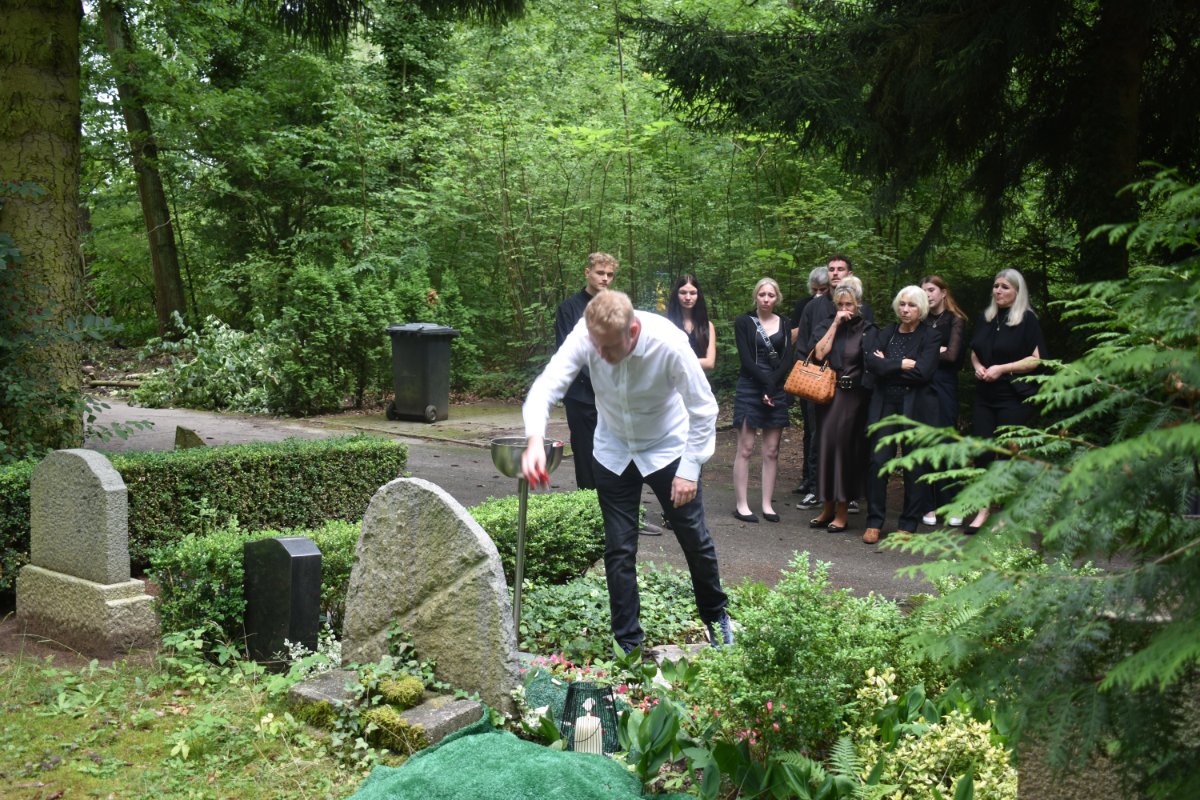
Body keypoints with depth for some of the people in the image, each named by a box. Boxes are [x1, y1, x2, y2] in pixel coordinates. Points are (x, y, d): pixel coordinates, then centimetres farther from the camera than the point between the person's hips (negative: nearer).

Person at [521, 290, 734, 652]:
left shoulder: (669, 344, -31)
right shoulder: (585, 337, -26)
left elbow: (703, 410, -21)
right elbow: (546, 387, -30)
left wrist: (690, 470, -21)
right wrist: (534, 439, -48)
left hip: (667, 449, -2)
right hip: (613, 453, 2)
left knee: (694, 539, 9)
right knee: (619, 549, 3)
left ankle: (717, 616, 36)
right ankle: (627, 644, 17)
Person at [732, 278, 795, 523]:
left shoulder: (785, 324, 11)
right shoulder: (744, 322, 2)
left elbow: (787, 359, 3)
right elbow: (746, 359, -6)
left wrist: (772, 387, -10)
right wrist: (765, 384, -14)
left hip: (777, 390, 3)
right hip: (750, 389, -3)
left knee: (772, 450, 3)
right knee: (745, 449, -5)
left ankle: (767, 504, 8)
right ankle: (741, 505, -2)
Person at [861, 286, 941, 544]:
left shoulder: (931, 337, 0)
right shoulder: (885, 334, 12)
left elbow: (922, 372, -14)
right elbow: (870, 362, -4)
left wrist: (887, 366, -6)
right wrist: (902, 364, -12)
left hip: (916, 408, -2)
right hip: (885, 405, 3)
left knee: (915, 466, 2)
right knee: (878, 462, -3)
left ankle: (908, 525, 12)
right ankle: (874, 522, 5)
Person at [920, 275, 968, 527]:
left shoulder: (955, 320, 5)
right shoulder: (921, 321, 15)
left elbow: (952, 356, -6)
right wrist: (935, 352, -6)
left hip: (943, 386, -3)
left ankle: (950, 506, 5)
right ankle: (929, 505, 6)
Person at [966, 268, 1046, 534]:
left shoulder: (1027, 320, -6)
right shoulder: (985, 319, 13)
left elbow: (1036, 359, -10)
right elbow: (974, 352, 23)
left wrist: (1001, 369, -17)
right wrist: (978, 367, 1)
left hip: (1015, 397, -6)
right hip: (985, 396, 6)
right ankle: (985, 508, 7)